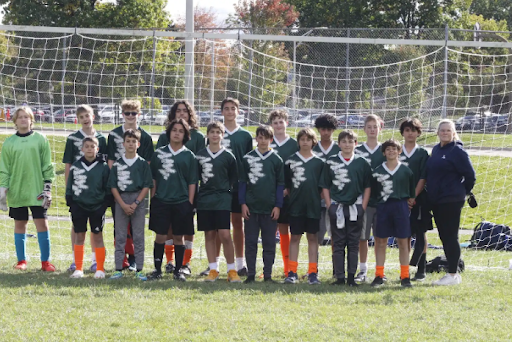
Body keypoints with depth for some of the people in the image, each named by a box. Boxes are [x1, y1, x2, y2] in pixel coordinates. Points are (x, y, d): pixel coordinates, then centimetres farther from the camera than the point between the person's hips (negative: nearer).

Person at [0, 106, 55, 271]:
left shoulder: (40, 140, 3)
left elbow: (47, 166, 5)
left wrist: (47, 187, -1)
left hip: (37, 191, -1)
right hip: (17, 191, 1)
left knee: (42, 224, -5)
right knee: (20, 225, 6)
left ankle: (45, 261, 1)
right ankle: (21, 261, 15)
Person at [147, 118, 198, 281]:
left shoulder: (189, 156, 4)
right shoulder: (159, 153, 6)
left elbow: (192, 182, 4)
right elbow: (153, 179, 10)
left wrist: (190, 203, -1)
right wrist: (152, 198, 5)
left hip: (181, 202, 0)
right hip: (161, 201, 0)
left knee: (178, 237, 5)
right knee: (160, 236, 0)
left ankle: (178, 270, 13)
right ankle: (157, 269, 8)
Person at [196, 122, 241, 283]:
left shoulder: (228, 157, 3)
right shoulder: (200, 155, 7)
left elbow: (233, 180, 9)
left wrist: (225, 190, 0)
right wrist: (194, 198, 6)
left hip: (223, 201, -2)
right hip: (204, 201, 2)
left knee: (225, 235, -9)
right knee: (209, 235, 5)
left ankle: (232, 271, -1)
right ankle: (213, 270, 11)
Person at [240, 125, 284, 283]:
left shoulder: (276, 160, 5)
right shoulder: (248, 158, 6)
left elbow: (280, 185, 6)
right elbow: (242, 182, 7)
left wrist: (278, 206, -1)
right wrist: (243, 203, 0)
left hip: (270, 209, -1)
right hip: (251, 208, 1)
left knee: (269, 243, 3)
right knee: (250, 242, 3)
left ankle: (268, 275, 8)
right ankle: (250, 274, 8)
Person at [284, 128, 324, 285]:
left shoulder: (319, 162, 5)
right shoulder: (291, 161, 4)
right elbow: (286, 184, 8)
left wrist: (319, 201, 3)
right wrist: (292, 197, 4)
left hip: (313, 207, 0)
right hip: (296, 206, 0)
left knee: (313, 237, 3)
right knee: (295, 237, 2)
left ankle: (313, 272, 6)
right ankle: (292, 272, 5)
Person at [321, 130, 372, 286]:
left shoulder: (362, 163, 5)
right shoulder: (331, 162, 4)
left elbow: (367, 187, 8)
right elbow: (325, 187, 5)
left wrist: (362, 207, -1)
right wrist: (330, 206, -3)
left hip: (355, 207, 0)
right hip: (337, 207, 0)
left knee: (353, 243, 4)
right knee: (338, 243, 1)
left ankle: (351, 277, 7)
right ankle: (339, 276, 4)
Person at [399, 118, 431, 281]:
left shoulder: (422, 153, 3)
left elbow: (423, 178, -2)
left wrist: (414, 196, -12)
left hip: (419, 198, -2)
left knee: (420, 233, -2)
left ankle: (421, 270, 1)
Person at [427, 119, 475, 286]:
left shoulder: (457, 151, -10)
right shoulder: (436, 150, 12)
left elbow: (470, 175, -9)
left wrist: (463, 191, 2)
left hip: (451, 201, -8)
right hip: (436, 201, 8)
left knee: (450, 237, -6)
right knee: (444, 237, 10)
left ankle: (453, 274, -2)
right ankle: (452, 273, 17)